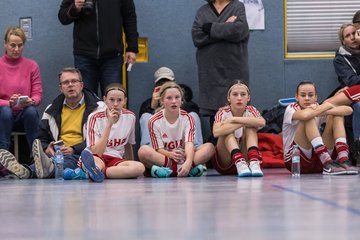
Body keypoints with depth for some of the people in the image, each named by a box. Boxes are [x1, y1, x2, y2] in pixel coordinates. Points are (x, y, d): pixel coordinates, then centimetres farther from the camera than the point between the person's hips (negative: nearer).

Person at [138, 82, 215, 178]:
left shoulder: (187, 118, -4)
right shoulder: (154, 121, -6)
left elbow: (189, 143, -20)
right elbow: (159, 149, -9)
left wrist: (188, 162, -42)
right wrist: (171, 155, -34)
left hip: (184, 156, 1)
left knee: (209, 147, -22)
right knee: (143, 151, -32)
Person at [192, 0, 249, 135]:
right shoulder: (202, 11, 14)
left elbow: (239, 30, -12)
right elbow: (197, 37, -2)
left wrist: (210, 28, -5)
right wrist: (225, 28, -9)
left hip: (233, 72, -2)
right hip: (210, 73, 2)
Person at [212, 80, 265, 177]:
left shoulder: (250, 110, -6)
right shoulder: (223, 112, -11)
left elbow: (262, 122, -31)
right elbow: (216, 132, -35)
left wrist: (234, 119, -30)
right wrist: (243, 122, -31)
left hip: (245, 156, 2)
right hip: (225, 164, -2)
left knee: (250, 127, -20)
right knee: (228, 129, -26)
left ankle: (254, 162, -40)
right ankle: (239, 163, -47)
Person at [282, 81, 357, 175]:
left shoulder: (318, 108, 8)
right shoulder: (291, 109, -5)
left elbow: (349, 110, -7)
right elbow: (304, 115, -32)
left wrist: (324, 111, -22)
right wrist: (327, 105, -15)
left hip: (318, 162, 5)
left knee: (337, 116, -5)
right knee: (309, 118, -25)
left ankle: (343, 160, -26)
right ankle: (328, 164, -38)